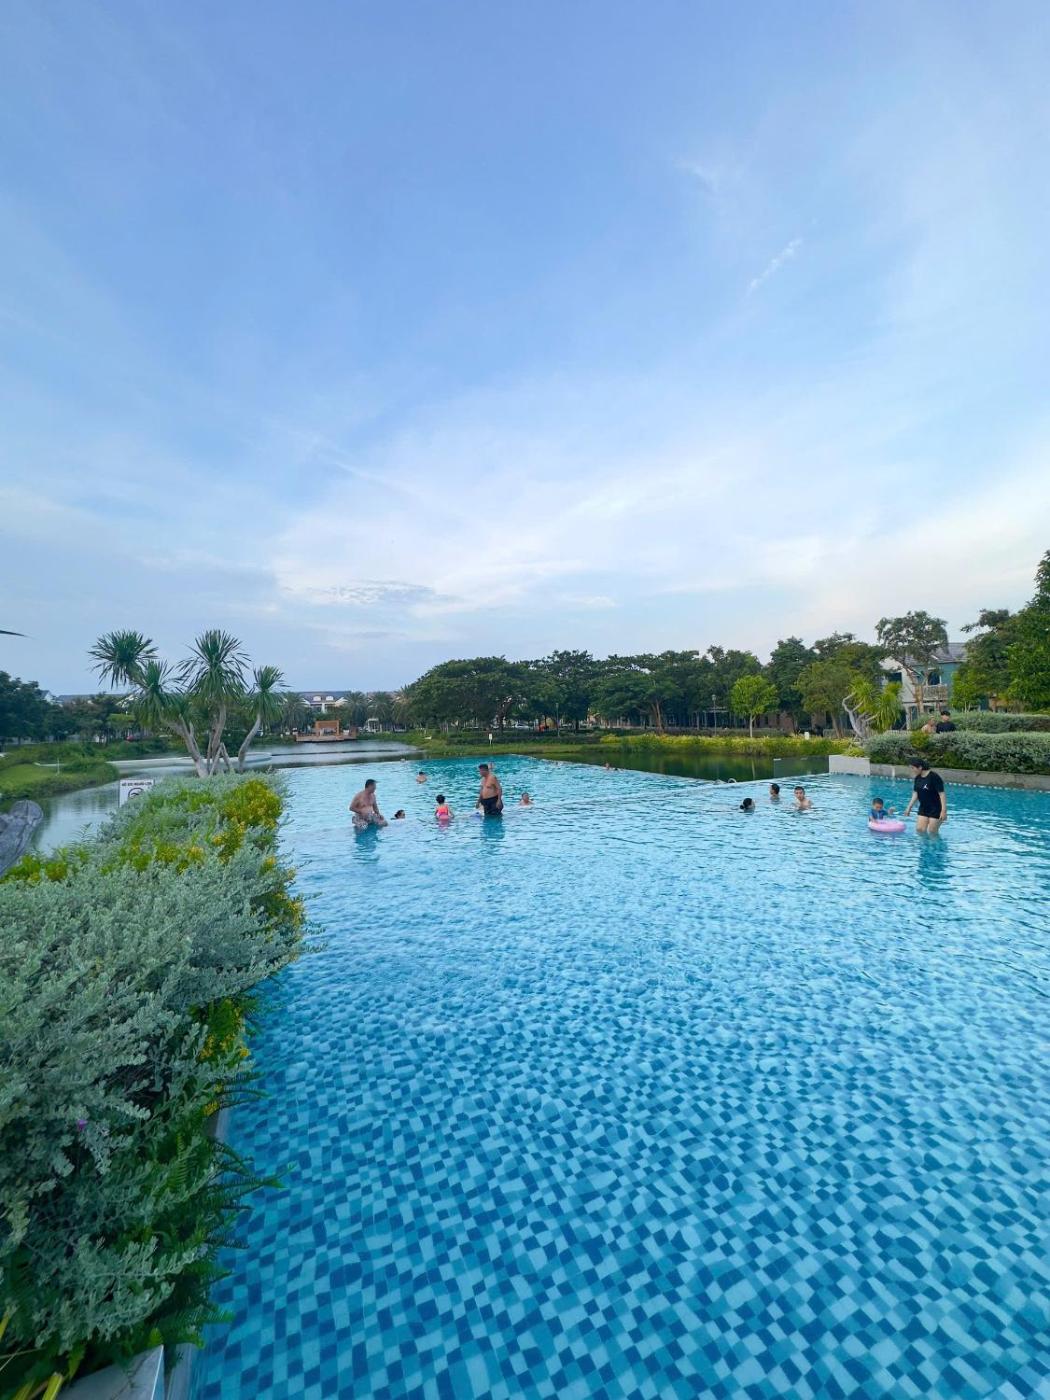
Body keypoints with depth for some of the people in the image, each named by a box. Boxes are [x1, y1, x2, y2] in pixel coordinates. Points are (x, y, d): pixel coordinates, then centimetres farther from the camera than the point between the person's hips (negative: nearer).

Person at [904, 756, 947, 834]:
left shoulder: (934, 777, -18)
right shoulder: (917, 778, 4)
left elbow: (942, 794, -19)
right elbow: (915, 794, 11)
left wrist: (944, 811, -22)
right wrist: (909, 808, 11)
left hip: (935, 809, -6)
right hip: (923, 809, 6)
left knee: (932, 832, -1)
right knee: (919, 829, -1)